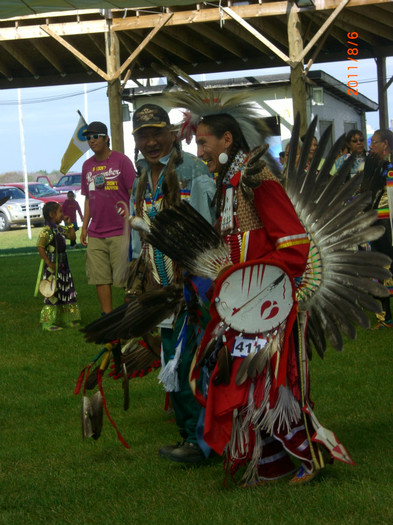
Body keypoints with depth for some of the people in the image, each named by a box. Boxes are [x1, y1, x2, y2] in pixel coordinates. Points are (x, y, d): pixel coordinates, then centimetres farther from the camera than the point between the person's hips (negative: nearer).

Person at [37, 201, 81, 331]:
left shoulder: (61, 229, 11)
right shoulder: (46, 231, -17)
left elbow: (72, 236, 21)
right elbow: (40, 247, -23)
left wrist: (69, 224, 10)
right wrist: (48, 263, -22)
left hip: (63, 266, 9)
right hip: (52, 268, -9)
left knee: (67, 294, 14)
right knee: (52, 294, -7)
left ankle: (68, 320, 23)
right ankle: (48, 323, -3)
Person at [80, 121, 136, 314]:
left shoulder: (121, 161, -3)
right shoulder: (87, 165, 14)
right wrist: (84, 227, 15)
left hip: (120, 232, -5)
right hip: (95, 235, 5)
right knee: (100, 278, 5)